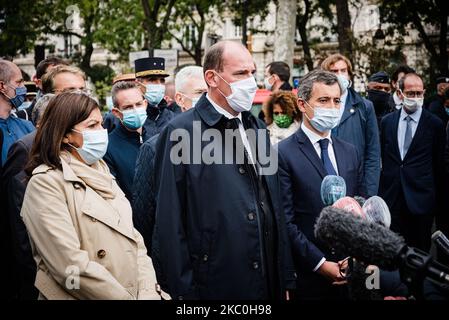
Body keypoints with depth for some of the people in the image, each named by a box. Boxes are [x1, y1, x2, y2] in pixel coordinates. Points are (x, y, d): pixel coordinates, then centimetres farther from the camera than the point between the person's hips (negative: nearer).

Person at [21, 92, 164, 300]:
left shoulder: (100, 172, 9)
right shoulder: (45, 183, -15)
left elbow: (131, 237, 5)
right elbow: (72, 266, -23)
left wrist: (148, 291, -9)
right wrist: (127, 297, -18)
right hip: (79, 295, -7)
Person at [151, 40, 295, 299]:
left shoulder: (258, 129, 11)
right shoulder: (182, 133, -11)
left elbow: (275, 207, 12)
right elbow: (170, 223, -12)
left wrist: (285, 279, 11)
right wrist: (182, 291, -12)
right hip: (213, 285, -6)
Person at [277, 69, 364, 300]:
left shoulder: (350, 153, 10)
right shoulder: (283, 154, -10)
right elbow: (286, 220, -13)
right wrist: (321, 264, -15)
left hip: (350, 272, 5)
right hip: (309, 275, -5)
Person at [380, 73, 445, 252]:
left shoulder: (435, 124, -1)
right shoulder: (387, 122, 7)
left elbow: (439, 164, 3)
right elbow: (382, 158, 10)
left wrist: (437, 200, 4)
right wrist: (380, 193, 7)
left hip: (420, 198, -2)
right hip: (392, 198, 2)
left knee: (419, 250, 6)